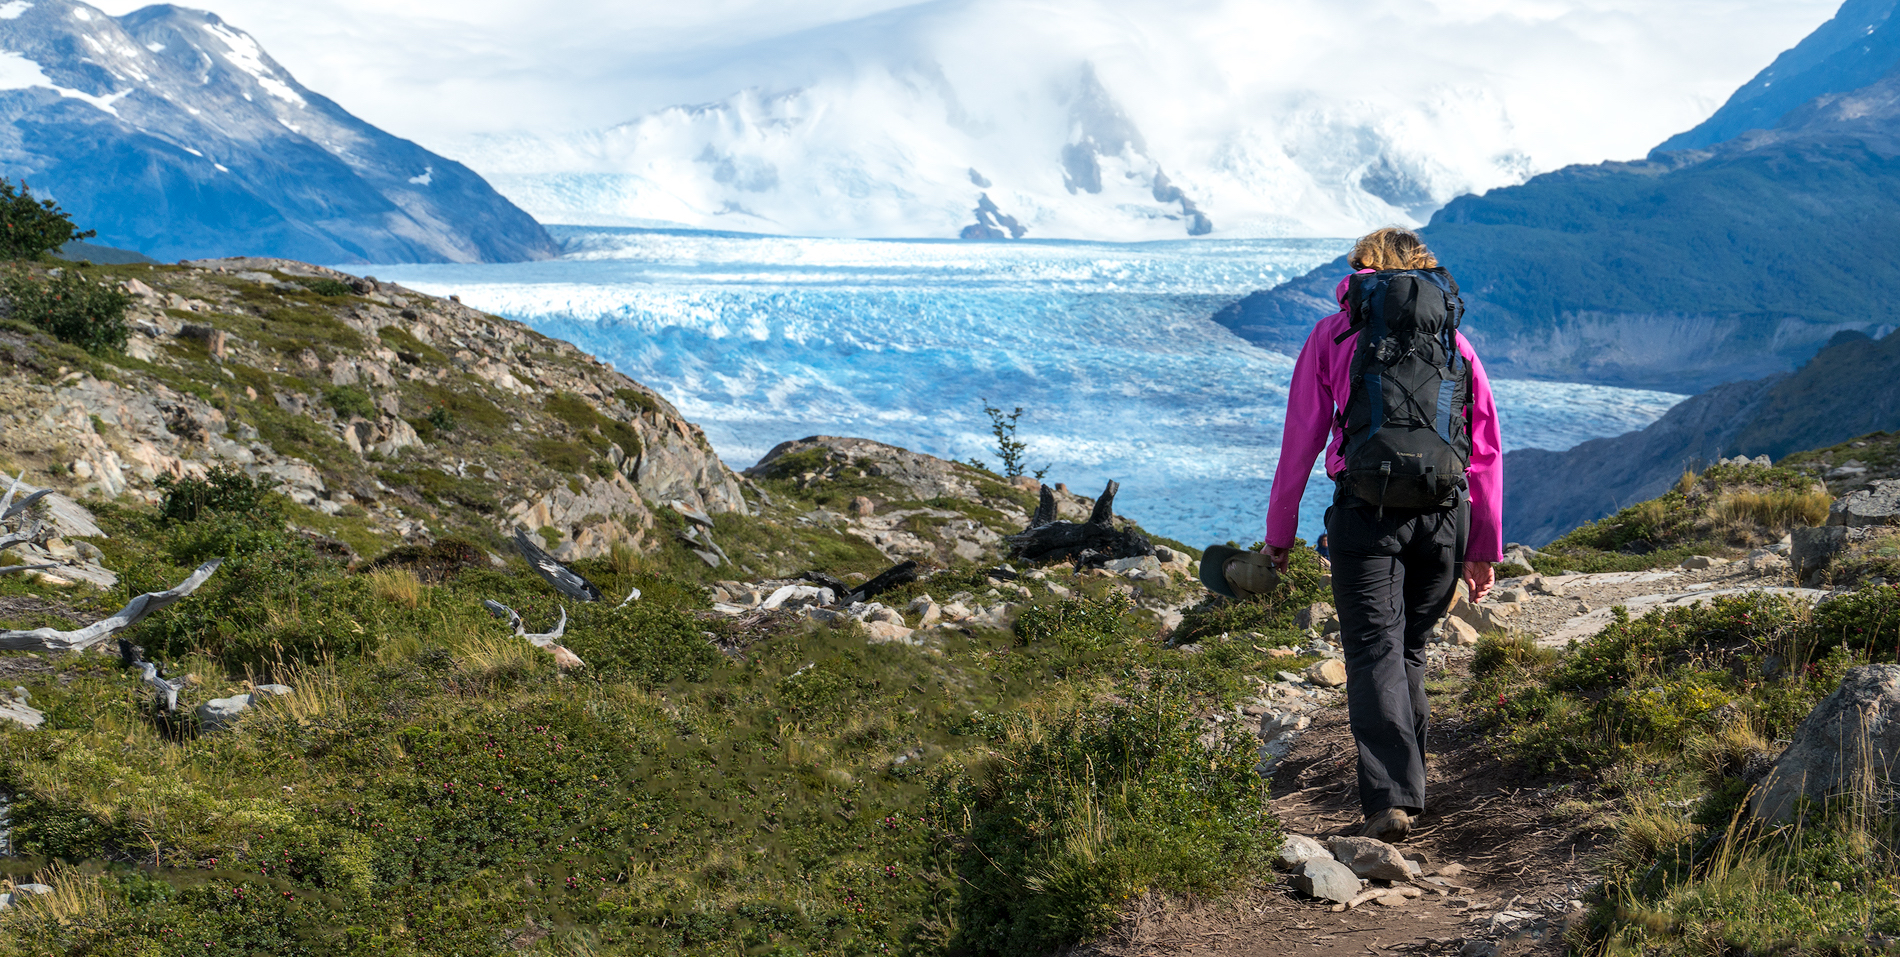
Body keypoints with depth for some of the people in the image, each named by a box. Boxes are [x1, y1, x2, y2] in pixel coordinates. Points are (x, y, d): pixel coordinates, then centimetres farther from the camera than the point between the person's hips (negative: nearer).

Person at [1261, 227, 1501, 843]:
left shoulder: (1333, 334, 11)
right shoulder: (1454, 338, 18)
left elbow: (1301, 439, 8)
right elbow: (1486, 450, 16)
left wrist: (1279, 531, 16)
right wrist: (1485, 549, 21)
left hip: (1366, 512, -3)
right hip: (1445, 514, 3)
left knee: (1374, 654, -4)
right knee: (1410, 651, 18)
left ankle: (1391, 798, -18)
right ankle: (1408, 784, 26)